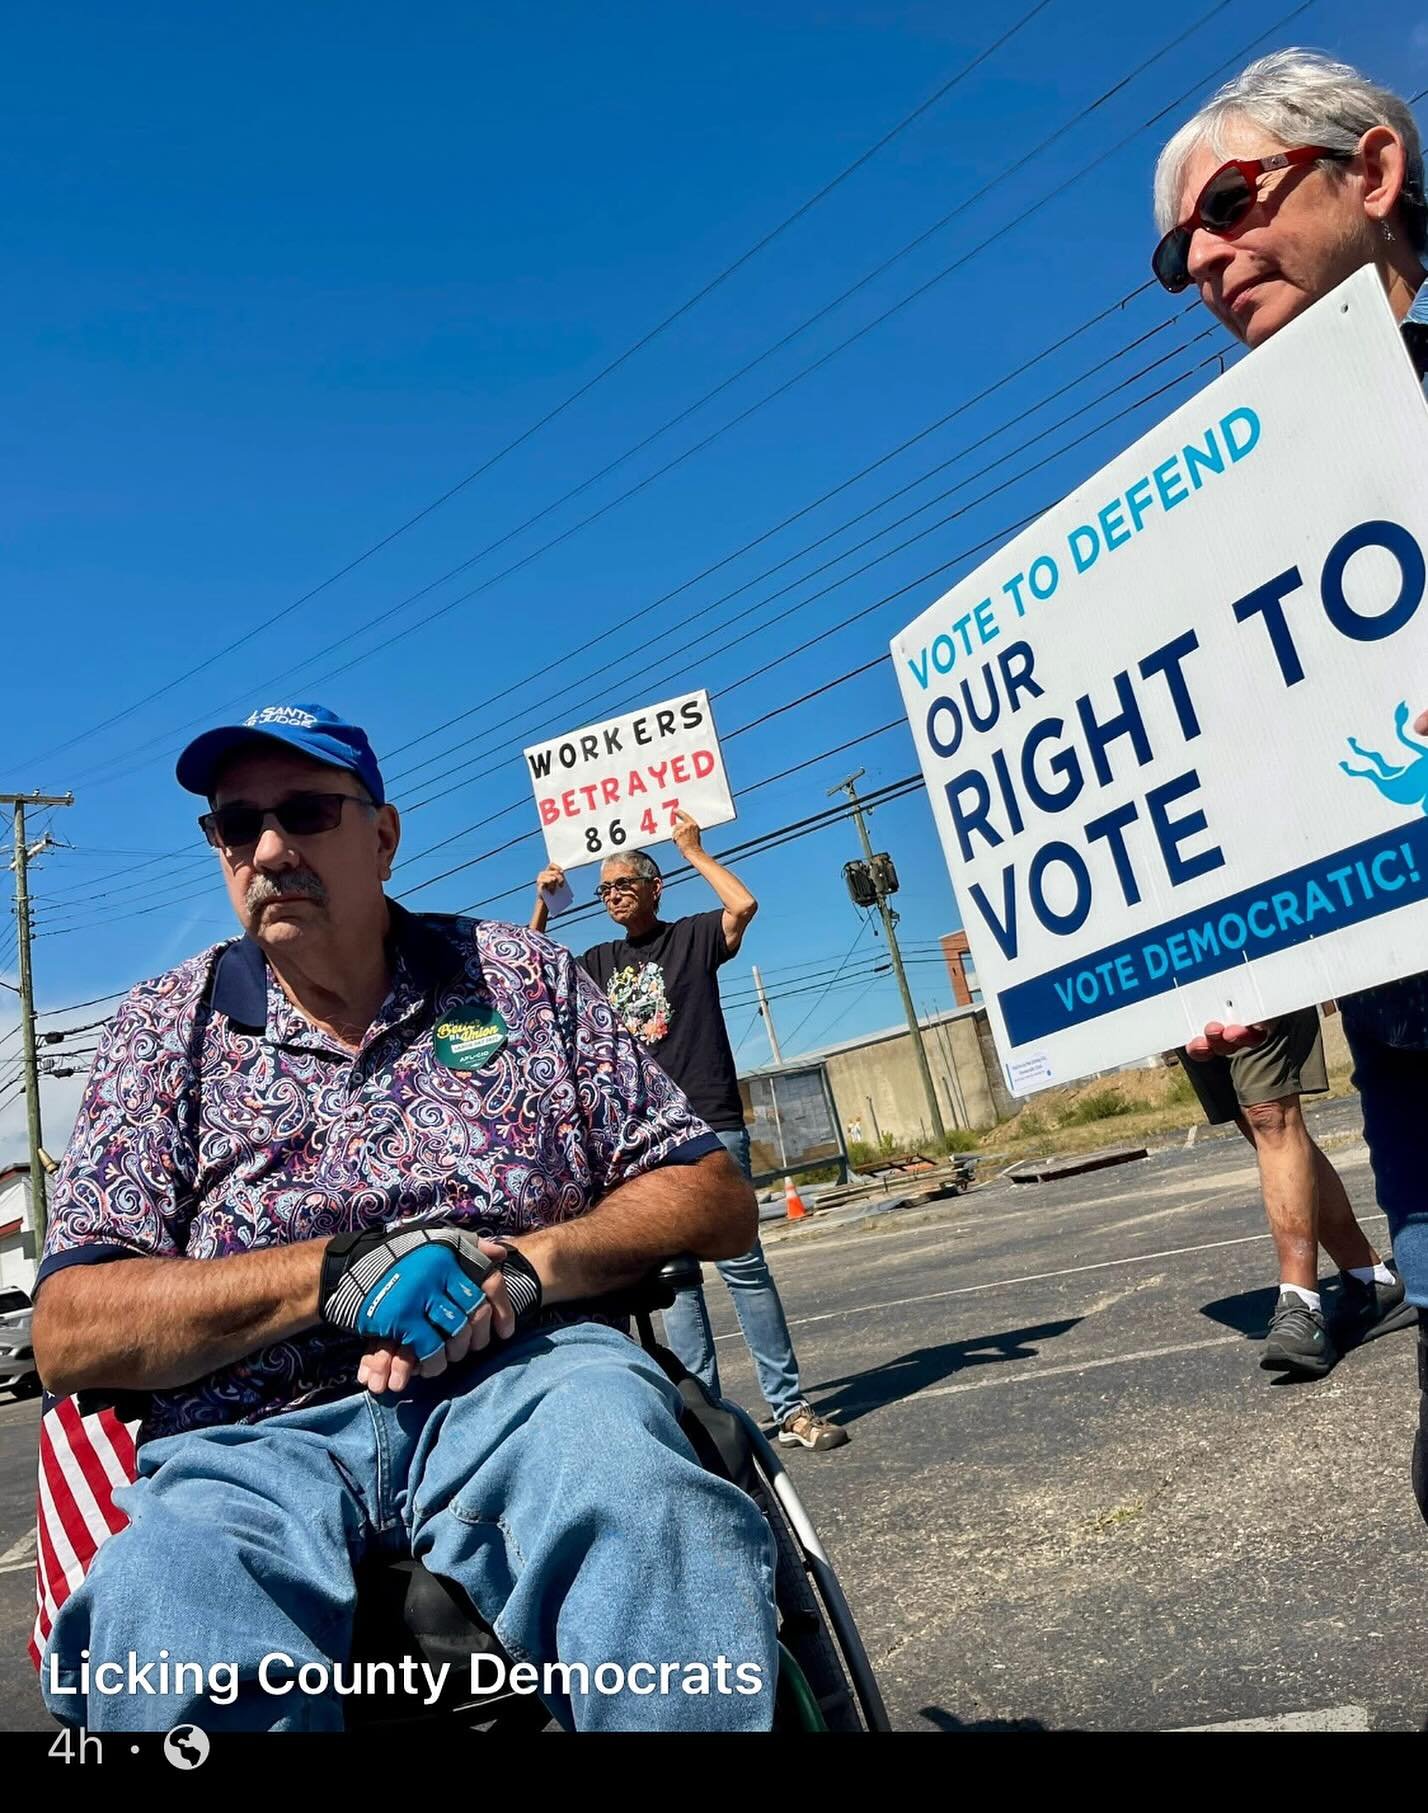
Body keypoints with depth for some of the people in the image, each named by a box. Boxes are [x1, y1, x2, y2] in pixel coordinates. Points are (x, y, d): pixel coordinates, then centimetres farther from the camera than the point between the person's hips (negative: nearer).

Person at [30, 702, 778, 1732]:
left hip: (522, 1379, 1)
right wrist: (331, 1270, -13)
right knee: (166, 1609, -33)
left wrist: (527, 1262, -11)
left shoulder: (523, 977, 12)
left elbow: (718, 1198, 8)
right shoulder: (165, 1028, 12)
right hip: (256, 1435, 1)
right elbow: (68, 1335, 3)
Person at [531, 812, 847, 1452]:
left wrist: (692, 851, -2)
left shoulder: (693, 936, 6)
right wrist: (542, 905, 11)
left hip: (710, 1126, -4)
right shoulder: (600, 961, 18)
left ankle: (790, 1406, 1)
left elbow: (743, 905, -12)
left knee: (742, 1264, -4)